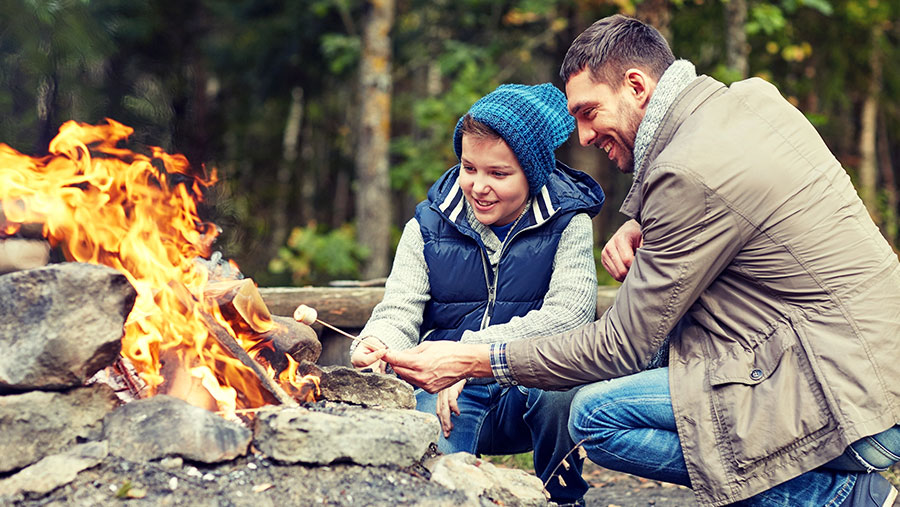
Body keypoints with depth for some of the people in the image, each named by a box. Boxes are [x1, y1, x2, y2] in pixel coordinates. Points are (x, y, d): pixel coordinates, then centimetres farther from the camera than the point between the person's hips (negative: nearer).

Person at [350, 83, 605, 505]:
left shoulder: (567, 224, 0)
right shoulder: (428, 227, 7)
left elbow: (568, 315, -15)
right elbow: (399, 314, 0)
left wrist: (468, 354, -24)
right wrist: (377, 347, -25)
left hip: (535, 389, 1)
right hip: (446, 395, -1)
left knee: (559, 380, -35)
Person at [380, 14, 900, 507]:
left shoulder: (692, 174, -18)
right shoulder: (753, 97, 8)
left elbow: (623, 347, -12)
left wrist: (472, 360, -8)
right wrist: (640, 225, 8)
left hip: (854, 404, -10)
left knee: (596, 415, -13)